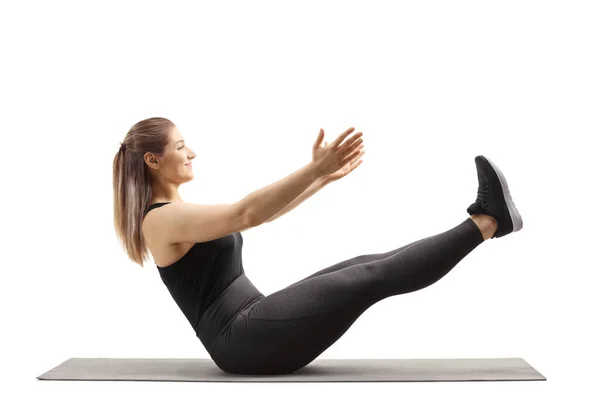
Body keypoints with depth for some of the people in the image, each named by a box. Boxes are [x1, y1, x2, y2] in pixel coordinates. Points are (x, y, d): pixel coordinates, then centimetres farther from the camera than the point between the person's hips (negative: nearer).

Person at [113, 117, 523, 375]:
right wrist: (316, 168, -31)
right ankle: (487, 221, -9)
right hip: (243, 340, -9)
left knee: (363, 266, 0)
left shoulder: (179, 213, 19)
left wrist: (326, 175, 13)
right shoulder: (162, 220, -12)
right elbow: (246, 215, -27)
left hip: (250, 330, 9)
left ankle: (483, 221, 0)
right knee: (372, 278, -14)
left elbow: (264, 212, 19)